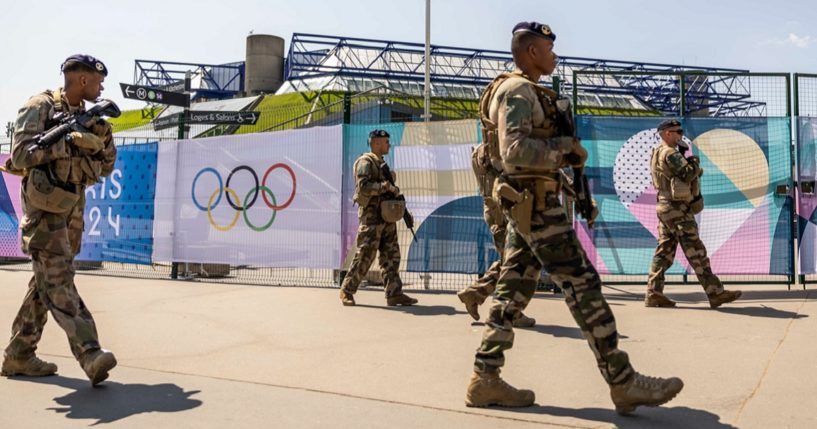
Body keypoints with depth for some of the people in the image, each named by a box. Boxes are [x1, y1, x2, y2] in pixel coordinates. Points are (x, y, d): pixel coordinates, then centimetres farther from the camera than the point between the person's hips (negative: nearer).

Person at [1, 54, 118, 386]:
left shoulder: (86, 117, 16)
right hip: (44, 209, -8)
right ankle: (90, 354, -22)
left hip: (71, 211, 8)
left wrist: (103, 138, 1)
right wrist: (71, 141, -19)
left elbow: (106, 168, 17)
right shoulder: (40, 107, -4)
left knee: (46, 283, 10)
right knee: (58, 281, -13)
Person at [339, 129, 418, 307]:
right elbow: (364, 187, -22)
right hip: (371, 215, -9)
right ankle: (346, 291, 8)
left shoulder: (381, 164, 19)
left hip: (386, 217, 9)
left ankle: (394, 294, 7)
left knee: (391, 255, 5)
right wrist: (387, 187, -21)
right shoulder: (365, 162, -8)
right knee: (364, 255, -5)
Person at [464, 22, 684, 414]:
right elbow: (515, 150, -25)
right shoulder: (517, 91, -11)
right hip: (535, 202, -11)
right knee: (583, 286, -8)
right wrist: (566, 147, -14)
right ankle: (624, 383, 0)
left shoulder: (527, 93, 22)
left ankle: (485, 380, 11)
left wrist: (567, 151, 8)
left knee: (513, 291, 8)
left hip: (527, 202, 11)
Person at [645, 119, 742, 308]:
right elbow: (690, 173, -23)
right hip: (678, 209, -10)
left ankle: (653, 293, 7)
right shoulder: (670, 154, -13)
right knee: (696, 253, -4)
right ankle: (716, 293, 2)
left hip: (664, 207, 10)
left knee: (664, 251, 8)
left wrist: (694, 167, 1)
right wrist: (695, 161, -4)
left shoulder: (658, 152, 17)